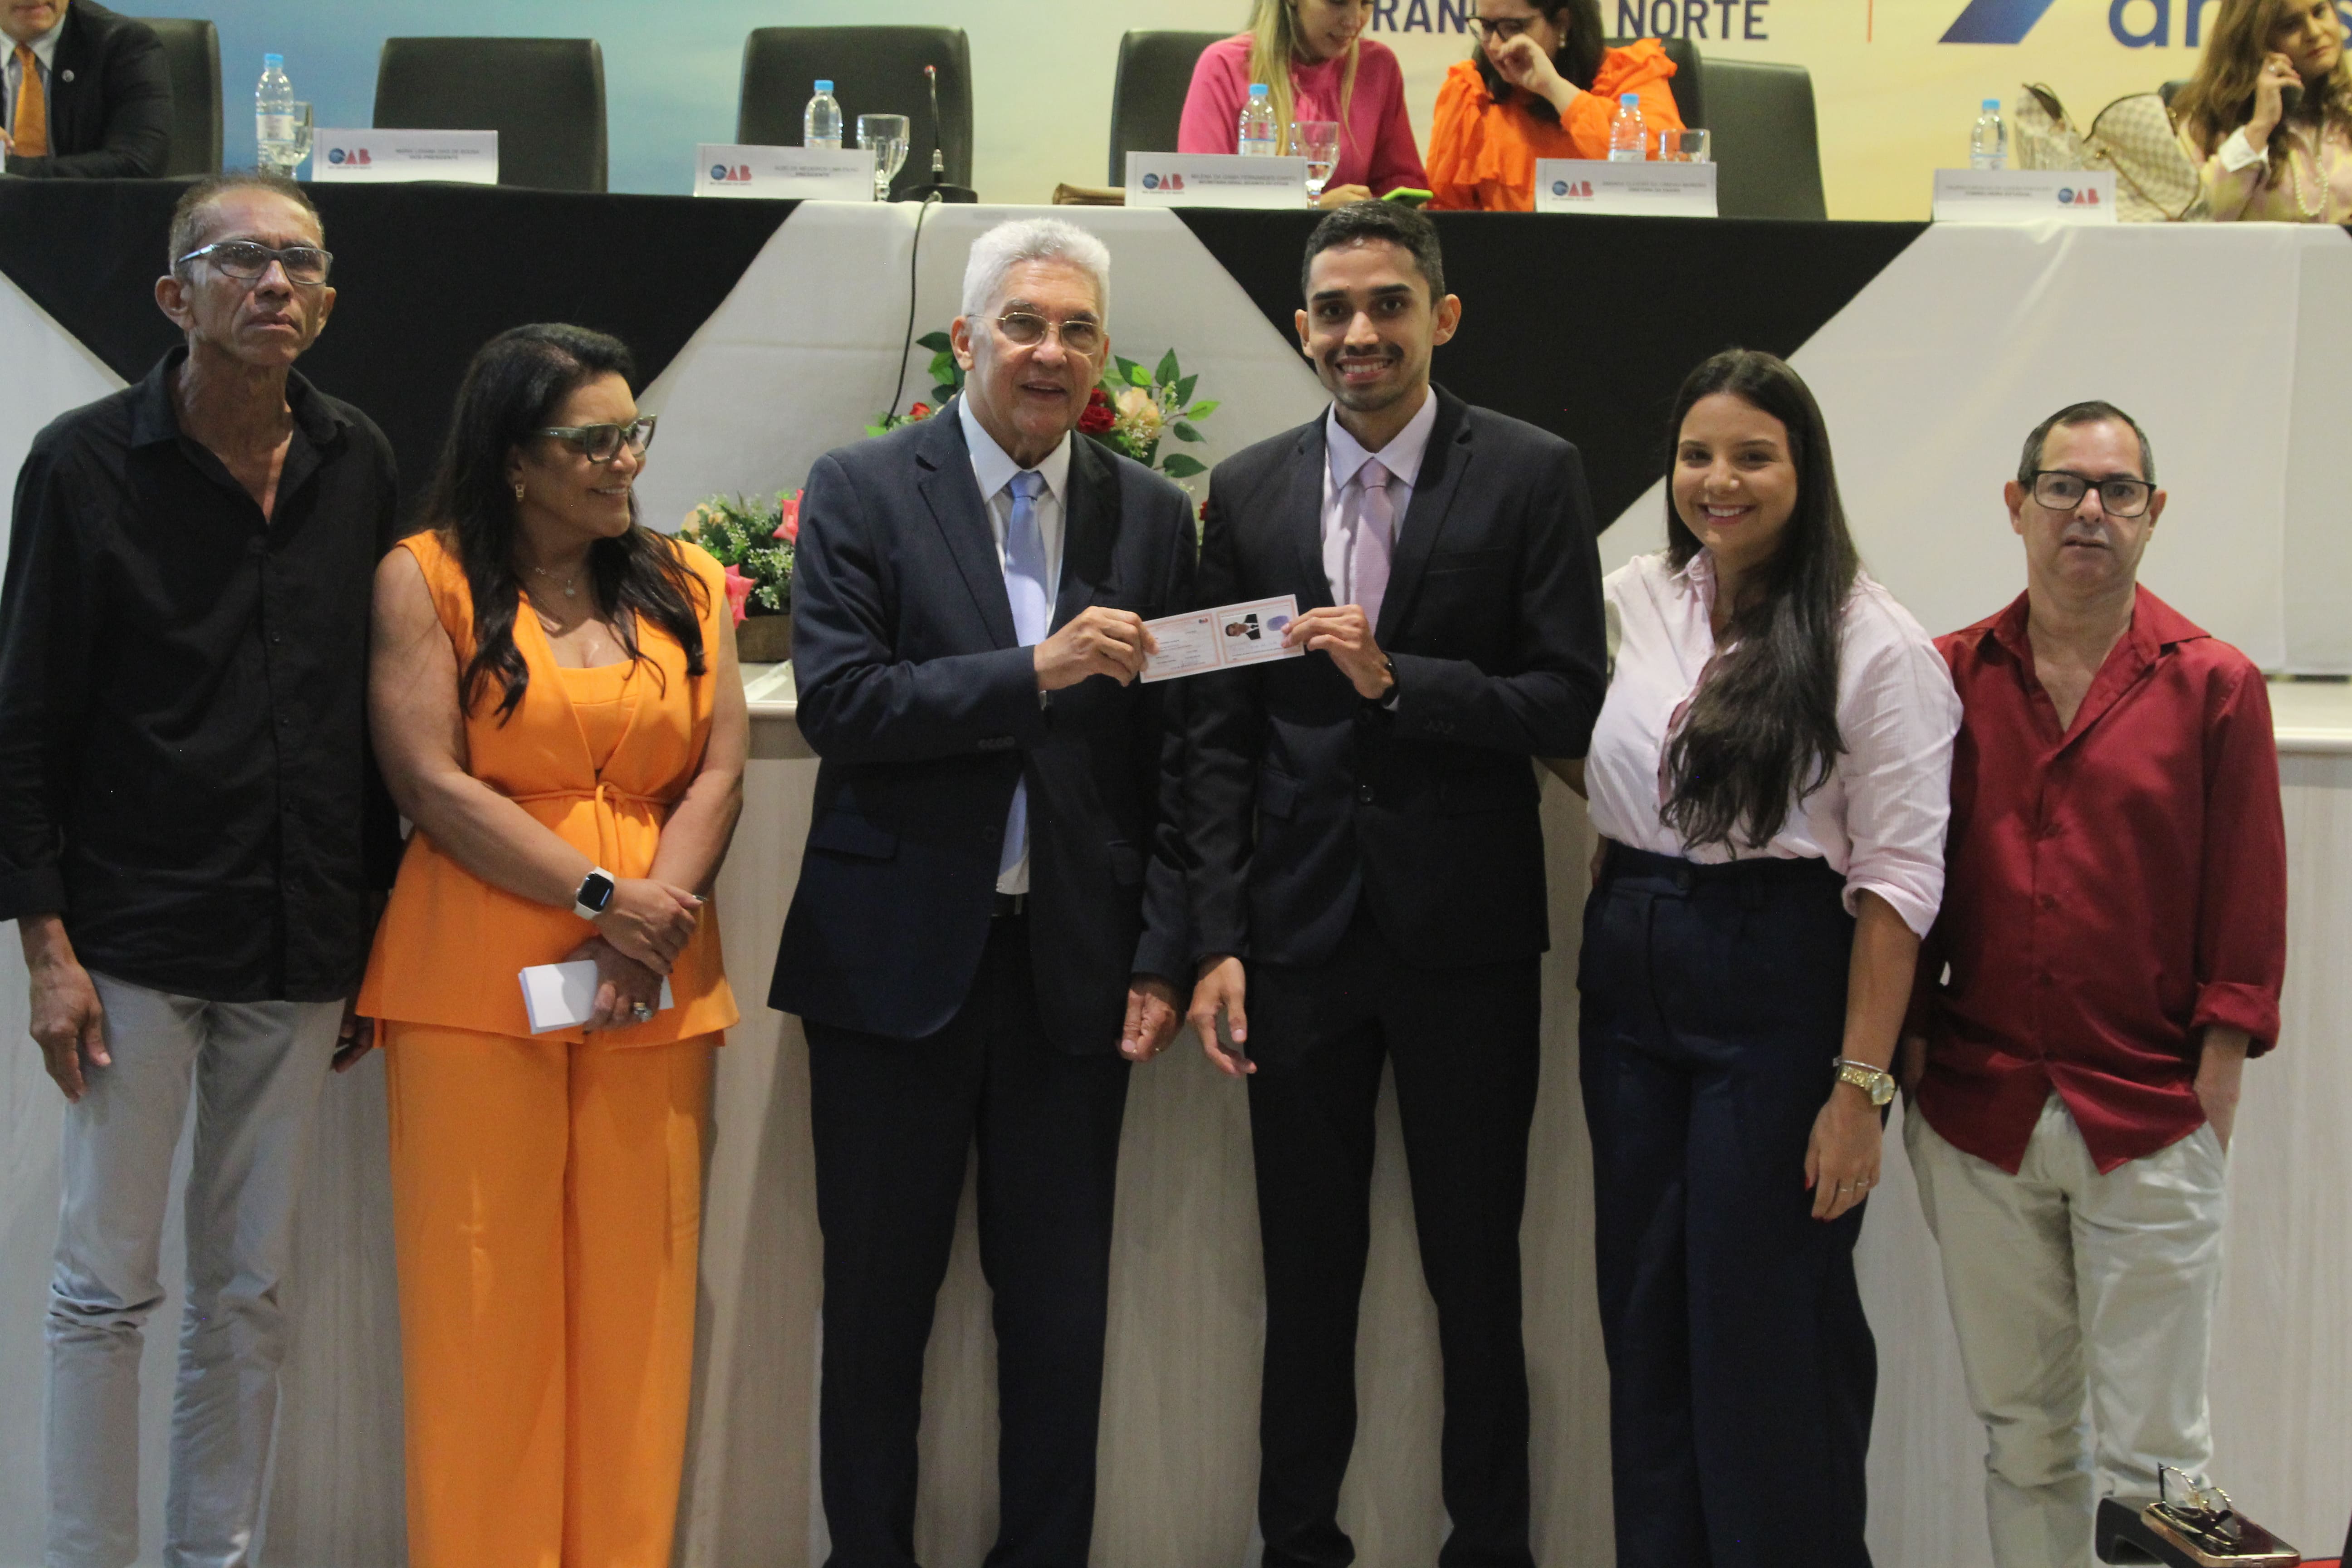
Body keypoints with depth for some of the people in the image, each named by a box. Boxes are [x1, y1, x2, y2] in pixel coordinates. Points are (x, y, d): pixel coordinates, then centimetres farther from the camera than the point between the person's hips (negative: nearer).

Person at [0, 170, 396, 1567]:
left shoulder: (360, 466, 6)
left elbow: (378, 710, 10)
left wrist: (373, 936, 9)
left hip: (300, 952, 3)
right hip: (136, 940, -3)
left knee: (253, 1292, 10)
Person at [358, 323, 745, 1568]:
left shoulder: (686, 587, 13)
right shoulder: (427, 578, 2)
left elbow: (717, 775, 6)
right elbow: (432, 783, -6)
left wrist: (642, 940, -9)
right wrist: (602, 895, -11)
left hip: (652, 991, 3)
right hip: (475, 987, -3)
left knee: (634, 1292, 3)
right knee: (483, 1300, 0)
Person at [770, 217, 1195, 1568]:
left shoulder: (1152, 515, 7)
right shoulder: (862, 491, -1)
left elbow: (1171, 759, 6)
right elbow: (836, 704, -12)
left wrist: (1162, 957, 0)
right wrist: (1034, 672, -21)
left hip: (1076, 966, 2)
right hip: (899, 954, -2)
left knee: (1062, 1304, 8)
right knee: (879, 1297, 8)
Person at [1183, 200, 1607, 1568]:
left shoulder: (1532, 476, -3)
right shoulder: (1249, 491, 5)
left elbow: (1573, 703, -8)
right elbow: (1221, 733, 5)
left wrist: (1399, 681, -21)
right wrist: (1219, 942, -1)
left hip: (1465, 938, -2)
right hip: (1300, 933, 2)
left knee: (1477, 1267, 8)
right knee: (1308, 1267, 12)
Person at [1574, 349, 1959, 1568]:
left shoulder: (1874, 643, -9)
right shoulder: (1632, 601, 5)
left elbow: (1897, 876, -12)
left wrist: (1860, 1087, -15)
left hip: (1777, 989, -5)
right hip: (1632, 980, 5)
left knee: (1769, 1331, 2)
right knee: (1645, 1320, 13)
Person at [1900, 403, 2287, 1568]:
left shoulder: (2215, 686, 0)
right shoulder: (1954, 676, 6)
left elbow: (2247, 915, -1)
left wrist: (2213, 1100, -5)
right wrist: (1911, 1054, 3)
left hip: (2151, 1127, -2)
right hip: (1978, 1119, 2)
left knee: (2151, 1458, 1)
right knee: (2021, 1440, 12)